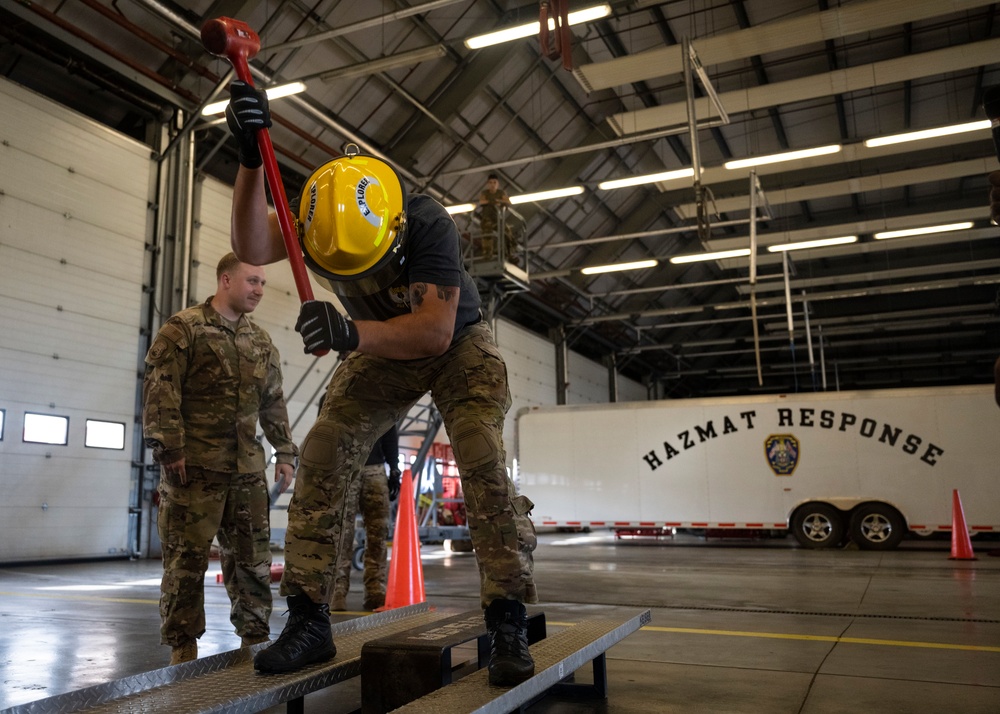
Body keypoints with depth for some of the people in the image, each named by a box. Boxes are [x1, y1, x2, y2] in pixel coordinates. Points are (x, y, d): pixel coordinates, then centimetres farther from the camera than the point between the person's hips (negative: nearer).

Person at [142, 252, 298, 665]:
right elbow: (160, 390, -9)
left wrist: (285, 452, 14)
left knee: (252, 559, 9)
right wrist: (168, 448, -16)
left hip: (247, 468, 6)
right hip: (194, 466, -6)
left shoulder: (261, 342, 16)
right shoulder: (184, 328, -2)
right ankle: (183, 651, 9)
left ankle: (255, 640, 20)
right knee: (187, 559, -1)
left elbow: (274, 402, 20)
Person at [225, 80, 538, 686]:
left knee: (483, 460, -24)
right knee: (323, 455, -13)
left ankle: (509, 622, -16)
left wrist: (352, 333, -56)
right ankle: (309, 620, -6)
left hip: (458, 345, -3)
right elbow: (253, 249, -38)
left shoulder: (428, 223, -34)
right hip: (384, 350, 4)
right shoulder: (321, 219, -20)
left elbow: (435, 331, -41)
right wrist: (251, 159, -51)